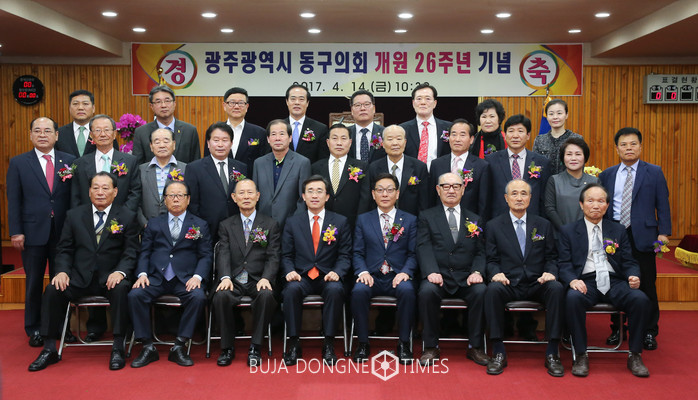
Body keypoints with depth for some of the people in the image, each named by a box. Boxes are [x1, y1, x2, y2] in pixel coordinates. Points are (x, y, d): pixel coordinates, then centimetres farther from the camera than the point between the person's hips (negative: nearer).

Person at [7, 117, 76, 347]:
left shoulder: (69, 161, 5)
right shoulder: (18, 163, 4)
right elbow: (13, 200, 1)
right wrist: (15, 232, -6)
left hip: (63, 232, 1)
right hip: (33, 232, 0)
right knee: (34, 282, 9)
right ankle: (34, 329, 21)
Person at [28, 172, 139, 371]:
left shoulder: (127, 217, 3)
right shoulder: (74, 215, 10)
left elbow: (131, 252, -1)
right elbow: (64, 249, 10)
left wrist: (120, 272, -20)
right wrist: (62, 271, -9)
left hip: (110, 278, -2)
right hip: (79, 278, 2)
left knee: (120, 289, -34)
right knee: (52, 290, -23)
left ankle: (118, 349, -24)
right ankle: (49, 349, -9)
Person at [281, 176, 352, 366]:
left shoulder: (340, 222, 9)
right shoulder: (293, 222, 12)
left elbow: (345, 255, 5)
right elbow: (286, 255, 10)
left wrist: (336, 272, -15)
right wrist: (290, 271, -11)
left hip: (327, 278, -1)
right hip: (302, 277, 1)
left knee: (335, 290, -34)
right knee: (291, 289, -32)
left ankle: (328, 345, -22)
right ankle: (294, 344, -20)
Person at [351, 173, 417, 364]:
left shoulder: (410, 220, 13)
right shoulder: (363, 220, 14)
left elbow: (413, 253, 5)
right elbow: (358, 252, 8)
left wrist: (405, 272, -13)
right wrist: (363, 272, -11)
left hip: (398, 277, 0)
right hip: (372, 277, 1)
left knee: (407, 290, -34)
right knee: (358, 290, -32)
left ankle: (404, 343, -18)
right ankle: (363, 343, -15)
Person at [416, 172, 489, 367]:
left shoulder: (474, 219, 19)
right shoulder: (426, 217, 12)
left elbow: (481, 251, 10)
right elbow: (424, 247, -2)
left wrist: (477, 272, -10)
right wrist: (431, 272, -20)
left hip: (466, 278, 2)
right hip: (438, 277, -1)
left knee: (481, 291, -29)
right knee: (427, 291, -33)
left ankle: (475, 347, -13)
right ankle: (431, 347, -17)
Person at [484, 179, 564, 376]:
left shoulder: (543, 225, 16)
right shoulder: (493, 226, 10)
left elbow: (551, 257, 13)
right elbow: (491, 260, 6)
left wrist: (550, 272, -8)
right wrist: (496, 273, -16)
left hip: (537, 285, 2)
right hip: (508, 284, -1)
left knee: (557, 288, -31)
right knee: (493, 290, -35)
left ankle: (552, 353, -21)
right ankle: (498, 353, -24)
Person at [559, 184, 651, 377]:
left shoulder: (618, 230, 18)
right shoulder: (568, 231, 11)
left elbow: (629, 262, 13)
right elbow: (564, 264, 2)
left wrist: (634, 276, -10)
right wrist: (572, 280, -19)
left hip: (614, 281, 2)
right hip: (586, 282, -2)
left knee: (641, 299, -27)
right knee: (573, 298, -36)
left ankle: (634, 355, -10)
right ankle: (580, 355, -21)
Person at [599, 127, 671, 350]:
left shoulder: (654, 172, 5)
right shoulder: (606, 175, 9)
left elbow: (662, 205, 2)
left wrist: (663, 232, -6)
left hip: (642, 236, -2)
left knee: (646, 285, 4)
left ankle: (649, 332, 17)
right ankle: (617, 329, 20)